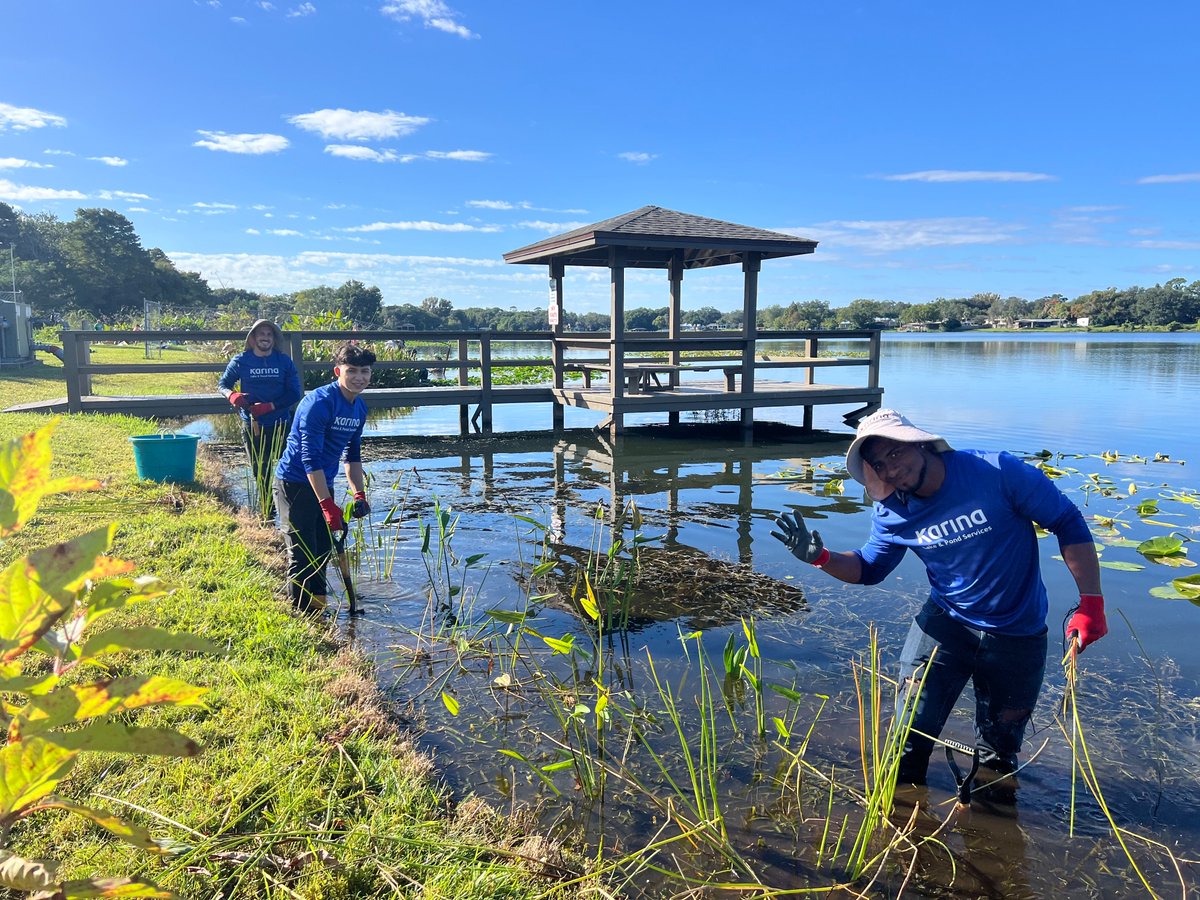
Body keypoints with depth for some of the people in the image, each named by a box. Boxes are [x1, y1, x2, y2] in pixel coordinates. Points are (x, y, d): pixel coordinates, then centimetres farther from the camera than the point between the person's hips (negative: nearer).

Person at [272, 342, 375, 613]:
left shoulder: (360, 408, 4)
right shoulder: (319, 402, -23)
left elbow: (353, 454, 14)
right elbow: (310, 457, -26)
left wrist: (359, 495, 6)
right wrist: (328, 505, -28)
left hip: (322, 483, 8)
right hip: (295, 482, -8)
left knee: (323, 550, 17)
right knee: (302, 555, -3)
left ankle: (318, 606, 32)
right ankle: (302, 612, 10)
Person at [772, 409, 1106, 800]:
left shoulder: (996, 472, -22)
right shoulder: (892, 514, -10)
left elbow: (1067, 522, -12)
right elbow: (869, 568, 4)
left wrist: (1090, 602, -17)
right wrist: (821, 557, -17)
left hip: (1018, 635, -1)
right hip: (946, 622, 2)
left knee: (1000, 746, 13)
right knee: (909, 737, -1)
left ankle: (992, 775, 45)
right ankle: (902, 788, 27)